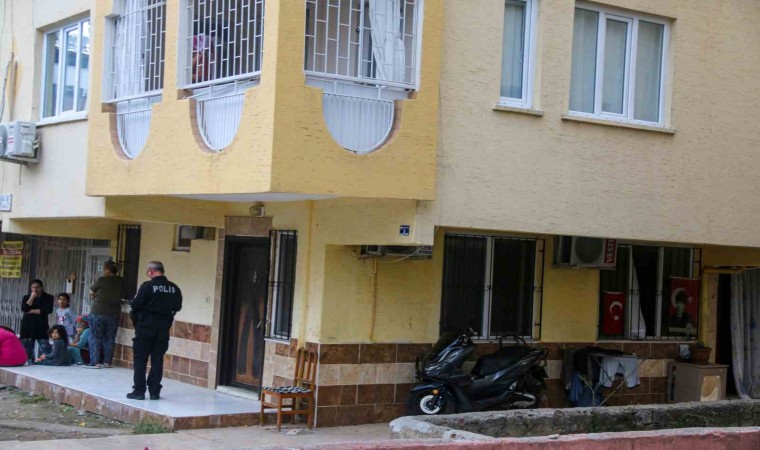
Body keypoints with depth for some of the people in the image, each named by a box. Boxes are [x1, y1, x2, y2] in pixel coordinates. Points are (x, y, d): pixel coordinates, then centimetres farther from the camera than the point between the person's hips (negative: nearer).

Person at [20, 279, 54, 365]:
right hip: (28, 325, 2)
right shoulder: (26, 297, 11)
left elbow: (49, 310, -10)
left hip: (41, 325, -2)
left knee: (45, 347, -10)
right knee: (27, 347, 2)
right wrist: (32, 297, -8)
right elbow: (24, 309, -7)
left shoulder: (48, 297, 4)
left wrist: (32, 311, -7)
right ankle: (28, 361, 9)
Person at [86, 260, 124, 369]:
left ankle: (95, 362, 0)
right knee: (109, 338, 11)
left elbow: (91, 292, 3)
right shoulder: (120, 281, 1)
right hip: (114, 313, 5)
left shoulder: (102, 280, -11)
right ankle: (107, 361, 13)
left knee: (95, 338, 3)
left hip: (98, 312, -5)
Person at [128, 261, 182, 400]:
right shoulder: (174, 289, 1)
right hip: (163, 327, 4)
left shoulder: (148, 286, -13)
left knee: (140, 359, 4)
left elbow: (135, 304, -13)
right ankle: (155, 391, 10)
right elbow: (177, 307, 7)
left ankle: (139, 390, 2)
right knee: (157, 360, 10)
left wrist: (135, 315, 7)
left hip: (146, 326, -4)